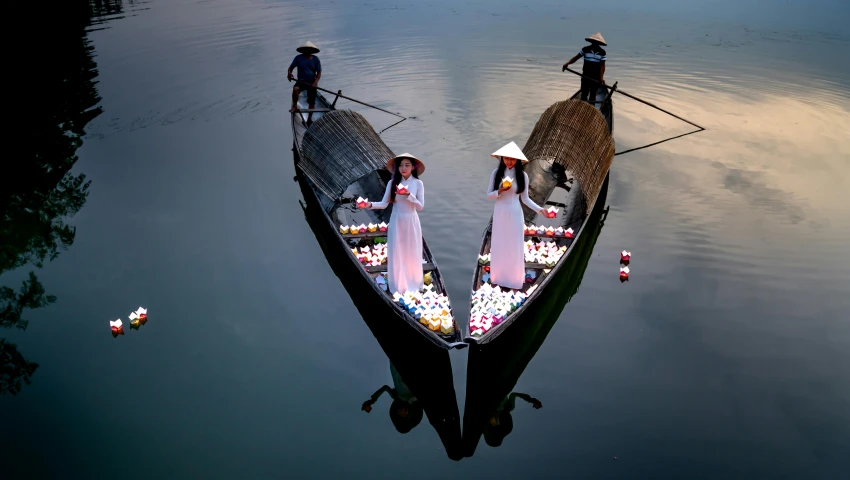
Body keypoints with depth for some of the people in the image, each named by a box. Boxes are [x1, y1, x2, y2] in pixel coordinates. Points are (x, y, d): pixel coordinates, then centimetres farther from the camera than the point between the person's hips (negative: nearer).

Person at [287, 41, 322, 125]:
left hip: (312, 83, 1)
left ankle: (309, 118, 27)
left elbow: (319, 73, -1)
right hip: (301, 81, -1)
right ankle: (295, 106, -13)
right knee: (295, 89, -34)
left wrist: (316, 82, -18)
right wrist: (289, 73, -24)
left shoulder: (315, 59, -2)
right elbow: (291, 67, 0)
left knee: (312, 102, 6)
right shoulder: (298, 58, -3)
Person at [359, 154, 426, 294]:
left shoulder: (418, 183, -6)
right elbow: (384, 204, -6)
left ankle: (413, 284, 25)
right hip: (396, 222, 1)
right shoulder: (392, 183, -3)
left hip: (411, 222, -1)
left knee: (412, 254, 9)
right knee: (396, 254, 6)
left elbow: (420, 207, -8)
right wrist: (371, 204, -24)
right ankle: (398, 286, 18)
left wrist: (409, 195, -22)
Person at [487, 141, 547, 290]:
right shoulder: (496, 173, -3)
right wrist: (500, 191, -21)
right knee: (499, 246, 8)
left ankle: (514, 279, 18)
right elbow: (489, 195, -1)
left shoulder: (522, 176, -4)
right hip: (500, 214, 1)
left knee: (514, 247, 5)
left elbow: (525, 198, 1)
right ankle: (498, 278, 23)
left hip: (515, 214, 0)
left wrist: (539, 209, -11)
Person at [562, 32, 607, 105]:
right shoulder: (585, 49, -2)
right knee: (584, 95, 1)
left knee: (592, 96, 6)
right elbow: (576, 58, -3)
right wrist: (567, 63, -20)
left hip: (596, 78, -1)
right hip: (585, 76, 1)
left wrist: (601, 77, -19)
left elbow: (602, 65, -7)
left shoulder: (602, 52, -4)